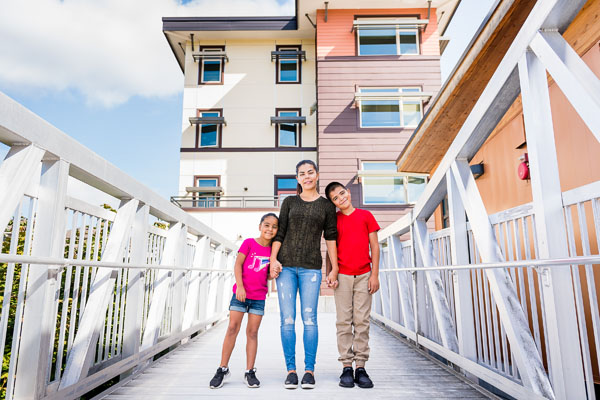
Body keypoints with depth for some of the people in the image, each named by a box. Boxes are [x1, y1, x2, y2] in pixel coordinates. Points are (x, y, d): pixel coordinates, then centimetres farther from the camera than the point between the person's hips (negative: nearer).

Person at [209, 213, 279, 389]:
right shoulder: (249, 243, -2)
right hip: (240, 293, -2)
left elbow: (268, 274, 13)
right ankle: (223, 369, 11)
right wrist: (240, 286, -15)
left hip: (259, 297, 2)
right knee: (232, 328, -2)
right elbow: (238, 264, -6)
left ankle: (249, 372, 14)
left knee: (252, 331, 5)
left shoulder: (273, 249, 6)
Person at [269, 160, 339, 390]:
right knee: (287, 319, -1)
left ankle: (309, 370, 9)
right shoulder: (289, 202, 12)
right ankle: (291, 370, 9)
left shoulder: (326, 206, 9)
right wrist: (273, 260, -4)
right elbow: (279, 233, 8)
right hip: (286, 266, 1)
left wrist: (334, 269, 2)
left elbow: (331, 238, 6)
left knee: (309, 319, -3)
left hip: (311, 267, -1)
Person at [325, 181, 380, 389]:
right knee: (344, 321, 1)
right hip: (342, 276, 0)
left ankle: (361, 367, 9)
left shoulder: (365, 215, 6)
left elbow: (374, 246, 6)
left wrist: (375, 274, 0)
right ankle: (347, 367, 8)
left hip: (364, 275, 0)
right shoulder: (334, 220, 7)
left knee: (362, 321, 2)